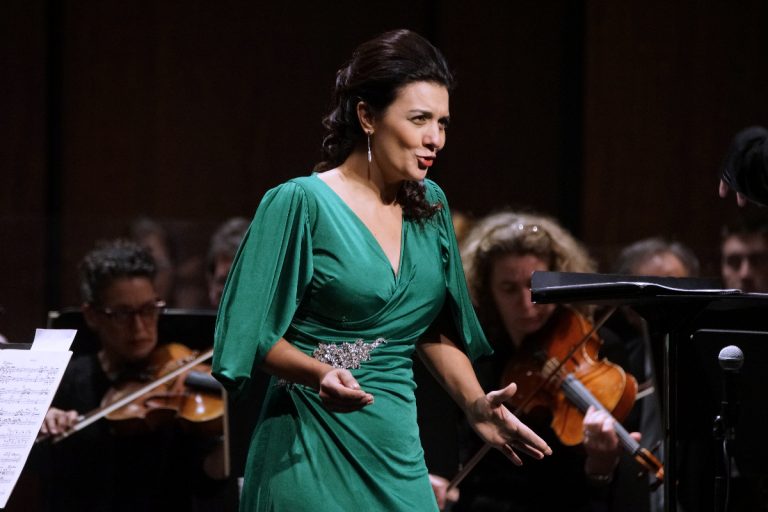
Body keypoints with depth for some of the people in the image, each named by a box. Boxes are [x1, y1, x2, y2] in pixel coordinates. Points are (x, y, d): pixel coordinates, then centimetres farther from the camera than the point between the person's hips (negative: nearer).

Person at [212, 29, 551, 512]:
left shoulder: (429, 205, 8)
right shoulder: (300, 203, -10)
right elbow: (257, 336, -10)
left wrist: (475, 403, 4)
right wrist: (320, 374, -27)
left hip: (398, 449, 6)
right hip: (314, 449, -6)